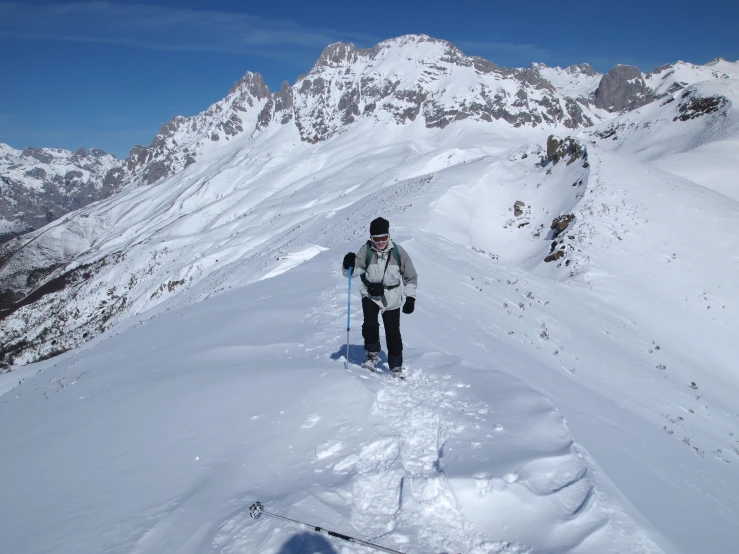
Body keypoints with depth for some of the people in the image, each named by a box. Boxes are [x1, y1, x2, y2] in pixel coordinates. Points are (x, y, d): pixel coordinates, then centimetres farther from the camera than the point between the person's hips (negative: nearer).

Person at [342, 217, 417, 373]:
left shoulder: (398, 252, -10)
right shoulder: (366, 251, -12)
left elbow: (411, 276, 0)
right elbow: (350, 272, -12)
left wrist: (410, 298, -3)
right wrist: (348, 264, -34)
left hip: (392, 298, 0)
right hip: (370, 295, 0)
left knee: (393, 333, 4)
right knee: (370, 325, -21)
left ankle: (396, 366, 21)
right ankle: (373, 354, 4)